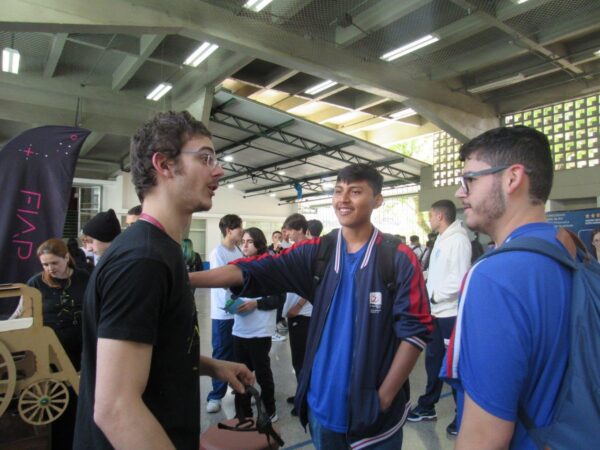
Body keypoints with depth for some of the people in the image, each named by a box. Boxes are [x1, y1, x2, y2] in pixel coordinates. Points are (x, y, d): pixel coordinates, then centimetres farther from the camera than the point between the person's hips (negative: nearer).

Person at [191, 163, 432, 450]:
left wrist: (384, 398, -10)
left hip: (374, 409, -3)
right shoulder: (316, 252, -2)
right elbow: (255, 272, -11)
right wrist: (187, 278, -22)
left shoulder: (400, 259, -10)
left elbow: (415, 331, -9)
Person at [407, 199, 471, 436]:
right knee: (433, 359, 18)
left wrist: (433, 294, -14)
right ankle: (427, 406, 34)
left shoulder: (458, 240, -16)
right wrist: (429, 297, 7)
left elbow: (459, 280, -24)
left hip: (451, 314, -9)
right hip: (437, 312, 9)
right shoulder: (441, 239, 13)